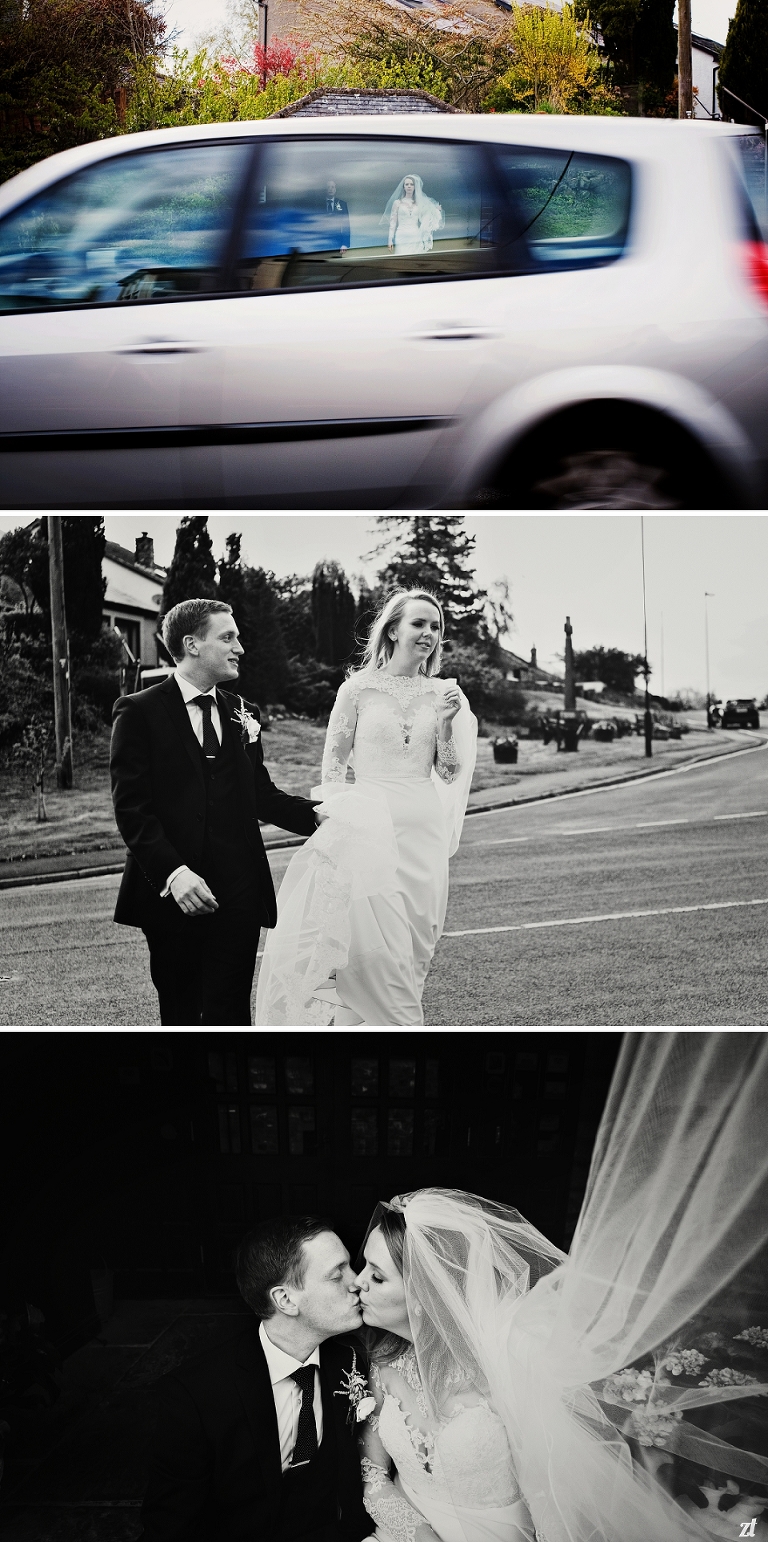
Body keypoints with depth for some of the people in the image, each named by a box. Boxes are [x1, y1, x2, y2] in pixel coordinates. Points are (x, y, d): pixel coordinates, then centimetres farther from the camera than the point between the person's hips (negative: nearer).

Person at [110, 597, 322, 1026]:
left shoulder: (243, 714, 13)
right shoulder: (139, 712, -2)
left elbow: (261, 793, 14)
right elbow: (131, 806, -8)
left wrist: (316, 814, -5)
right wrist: (172, 873, -20)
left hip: (237, 894, 3)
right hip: (172, 895, -3)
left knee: (231, 1013, -2)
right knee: (180, 1012, 9)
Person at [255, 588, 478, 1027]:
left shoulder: (444, 694, 8)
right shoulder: (360, 687, 0)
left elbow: (450, 773, 7)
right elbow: (334, 763, 7)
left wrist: (445, 723, -7)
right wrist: (337, 818, 0)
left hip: (424, 829, 3)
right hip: (368, 823, -3)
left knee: (411, 946, 5)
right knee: (371, 943, -9)